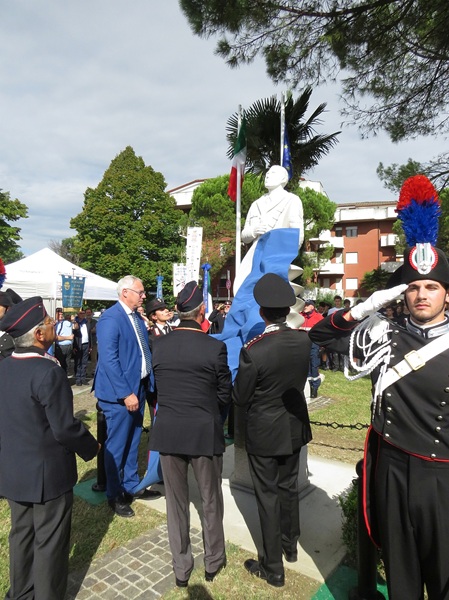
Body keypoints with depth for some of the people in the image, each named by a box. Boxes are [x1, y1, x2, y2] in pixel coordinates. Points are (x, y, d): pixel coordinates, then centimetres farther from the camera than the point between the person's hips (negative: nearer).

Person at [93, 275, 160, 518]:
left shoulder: (138, 318, 8)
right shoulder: (110, 318, -17)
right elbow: (109, 359, -22)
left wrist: (148, 381, 9)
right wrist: (126, 394, -22)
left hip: (138, 388, 8)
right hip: (119, 393, -8)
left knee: (133, 441, 19)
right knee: (117, 445, 6)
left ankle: (131, 486, 36)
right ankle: (114, 495, 24)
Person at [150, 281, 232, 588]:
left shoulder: (159, 345, -5)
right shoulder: (215, 347, -15)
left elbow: (159, 386, 4)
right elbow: (225, 395, -7)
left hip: (168, 433, 3)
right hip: (205, 433, -2)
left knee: (176, 502, 19)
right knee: (211, 501, 19)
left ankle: (181, 568, 34)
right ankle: (213, 562, 37)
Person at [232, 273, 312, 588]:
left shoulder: (253, 351, -28)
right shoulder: (304, 340, -13)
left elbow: (239, 397, -15)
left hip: (264, 432, -5)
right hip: (295, 427, 5)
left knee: (268, 496, 10)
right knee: (289, 487, 23)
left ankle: (273, 568, 26)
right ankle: (290, 545, 44)